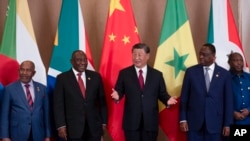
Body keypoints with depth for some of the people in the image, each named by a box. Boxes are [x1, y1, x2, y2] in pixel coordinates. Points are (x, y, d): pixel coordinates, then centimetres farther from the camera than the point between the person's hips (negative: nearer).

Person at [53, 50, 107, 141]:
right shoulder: (62, 78, 0)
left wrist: (103, 121, 6)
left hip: (94, 127, 2)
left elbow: (102, 100, 10)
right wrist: (61, 126, -10)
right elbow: (58, 104, -3)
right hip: (73, 128, -2)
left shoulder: (95, 76, 8)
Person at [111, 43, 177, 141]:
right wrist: (117, 95, -19)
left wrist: (167, 100, -13)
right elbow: (119, 91, 4)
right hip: (131, 121, -1)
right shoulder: (124, 73, 4)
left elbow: (162, 93, 8)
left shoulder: (157, 74, 8)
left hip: (150, 121, 1)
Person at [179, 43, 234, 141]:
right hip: (194, 122, 0)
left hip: (215, 123, 0)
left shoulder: (224, 74, 3)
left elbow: (228, 100, 4)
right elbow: (184, 97, 4)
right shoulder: (191, 71, 3)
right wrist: (183, 119, -1)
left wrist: (227, 124, 0)